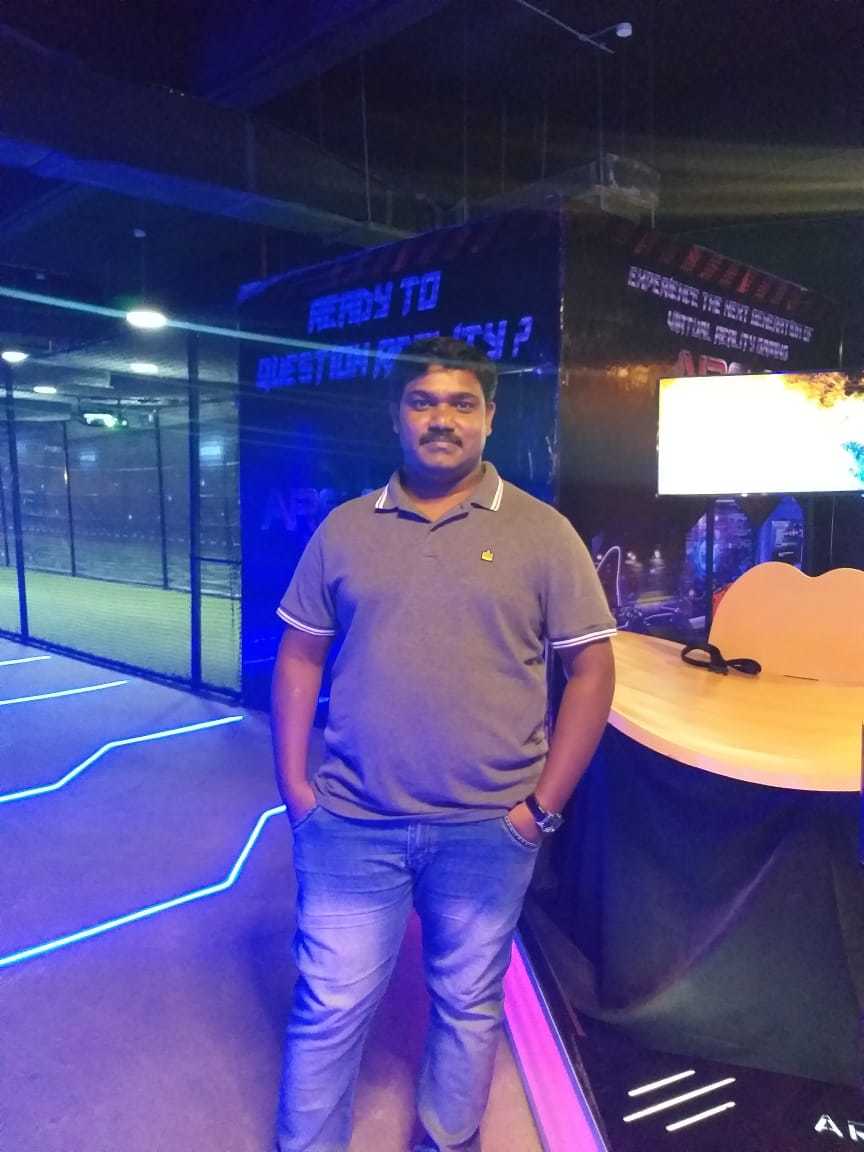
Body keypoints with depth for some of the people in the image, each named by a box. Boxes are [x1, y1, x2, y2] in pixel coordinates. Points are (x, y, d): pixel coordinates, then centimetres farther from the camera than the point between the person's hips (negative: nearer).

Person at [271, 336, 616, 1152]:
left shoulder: (542, 533, -4)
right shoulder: (344, 528, 2)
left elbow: (591, 670, -3)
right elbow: (300, 656, 7)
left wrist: (542, 806, -6)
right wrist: (294, 786, 0)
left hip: (486, 829, 0)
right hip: (351, 821, 1)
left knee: (468, 1005, 19)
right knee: (328, 1007, 13)